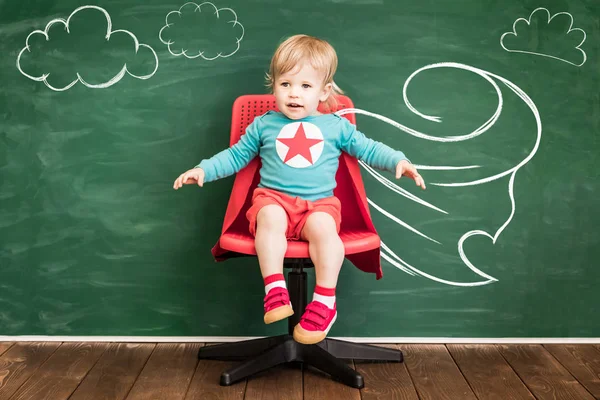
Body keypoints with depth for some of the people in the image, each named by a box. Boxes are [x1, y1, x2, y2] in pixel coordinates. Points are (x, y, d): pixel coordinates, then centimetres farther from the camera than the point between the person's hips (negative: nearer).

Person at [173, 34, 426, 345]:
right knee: (270, 218, -35)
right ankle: (275, 291, -31)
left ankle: (325, 302, -24)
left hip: (319, 203, 0)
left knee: (323, 226, -33)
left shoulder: (336, 126, 14)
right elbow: (235, 156, 21)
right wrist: (204, 169, 9)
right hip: (273, 197, 0)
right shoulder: (263, 125, 14)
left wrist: (398, 161, 3)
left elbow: (368, 149, 19)